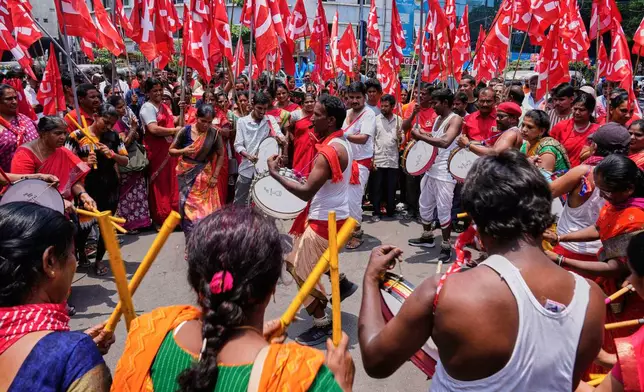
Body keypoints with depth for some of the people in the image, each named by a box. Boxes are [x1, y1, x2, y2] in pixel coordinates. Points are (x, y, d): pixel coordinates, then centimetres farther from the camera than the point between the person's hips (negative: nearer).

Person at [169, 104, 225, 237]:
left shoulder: (214, 133, -8)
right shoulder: (186, 131, -9)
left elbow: (221, 155, 1)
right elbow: (171, 150, 1)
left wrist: (215, 176, -5)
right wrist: (183, 151, -20)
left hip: (204, 175, 0)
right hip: (187, 174, 0)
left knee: (205, 208, 0)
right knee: (188, 206, 3)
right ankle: (190, 237, 15)